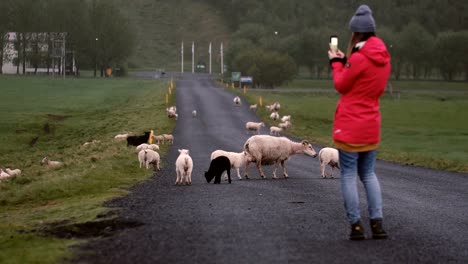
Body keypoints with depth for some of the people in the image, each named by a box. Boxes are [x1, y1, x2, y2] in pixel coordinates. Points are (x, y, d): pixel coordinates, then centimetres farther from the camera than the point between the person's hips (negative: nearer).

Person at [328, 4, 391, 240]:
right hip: (371, 125, 7)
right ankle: (377, 223, 4)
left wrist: (336, 62, 9)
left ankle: (356, 226, -4)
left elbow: (341, 85, -5)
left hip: (350, 125, -7)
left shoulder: (359, 58, -17)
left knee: (349, 175, -1)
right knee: (368, 174, 14)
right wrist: (345, 61, 16)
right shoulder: (383, 58, 6)